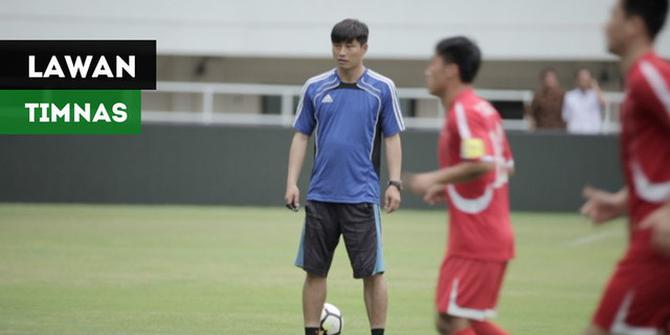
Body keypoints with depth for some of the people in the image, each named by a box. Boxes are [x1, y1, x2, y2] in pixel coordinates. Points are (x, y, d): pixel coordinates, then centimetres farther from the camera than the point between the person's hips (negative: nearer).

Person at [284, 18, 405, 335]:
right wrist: (292, 182, 1)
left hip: (362, 196, -2)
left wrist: (394, 183, -6)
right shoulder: (315, 87, 5)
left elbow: (392, 138, 3)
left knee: (372, 271, -3)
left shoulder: (382, 89, 0)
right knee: (315, 270, 5)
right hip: (320, 196, 2)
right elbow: (301, 136, 9)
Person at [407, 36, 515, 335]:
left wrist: (435, 179, -16)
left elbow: (482, 164, -27)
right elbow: (505, 166, 20)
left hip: (474, 243, -10)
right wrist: (448, 188, 16)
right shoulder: (484, 109, 15)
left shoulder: (463, 112, -14)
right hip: (491, 240, 10)